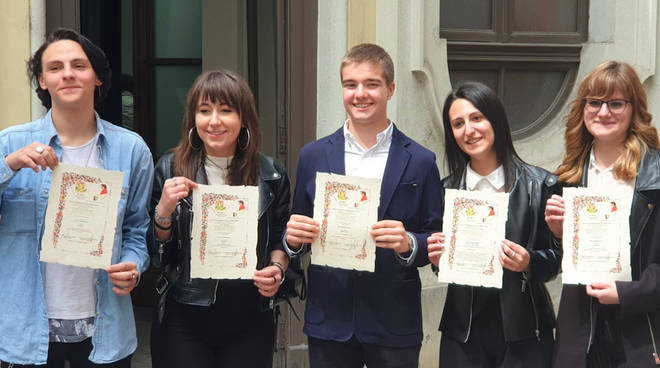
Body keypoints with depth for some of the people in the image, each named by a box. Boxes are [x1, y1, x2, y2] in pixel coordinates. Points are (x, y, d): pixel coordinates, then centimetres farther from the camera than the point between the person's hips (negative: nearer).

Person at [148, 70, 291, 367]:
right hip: (183, 321, -1)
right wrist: (164, 211, -17)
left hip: (249, 321, 1)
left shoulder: (271, 175, 1)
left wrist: (277, 268, -8)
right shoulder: (170, 169, -2)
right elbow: (157, 256, 0)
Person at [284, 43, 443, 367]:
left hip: (393, 326, -1)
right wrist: (293, 239, -11)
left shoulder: (420, 162, -1)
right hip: (329, 320, 2)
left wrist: (409, 243, -19)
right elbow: (296, 238, 11)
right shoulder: (313, 156, 5)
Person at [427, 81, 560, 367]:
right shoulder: (446, 189, 5)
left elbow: (556, 257, -1)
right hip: (463, 329, 2)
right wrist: (438, 258, -9)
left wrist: (528, 263, -20)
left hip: (524, 331, -2)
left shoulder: (539, 184, -4)